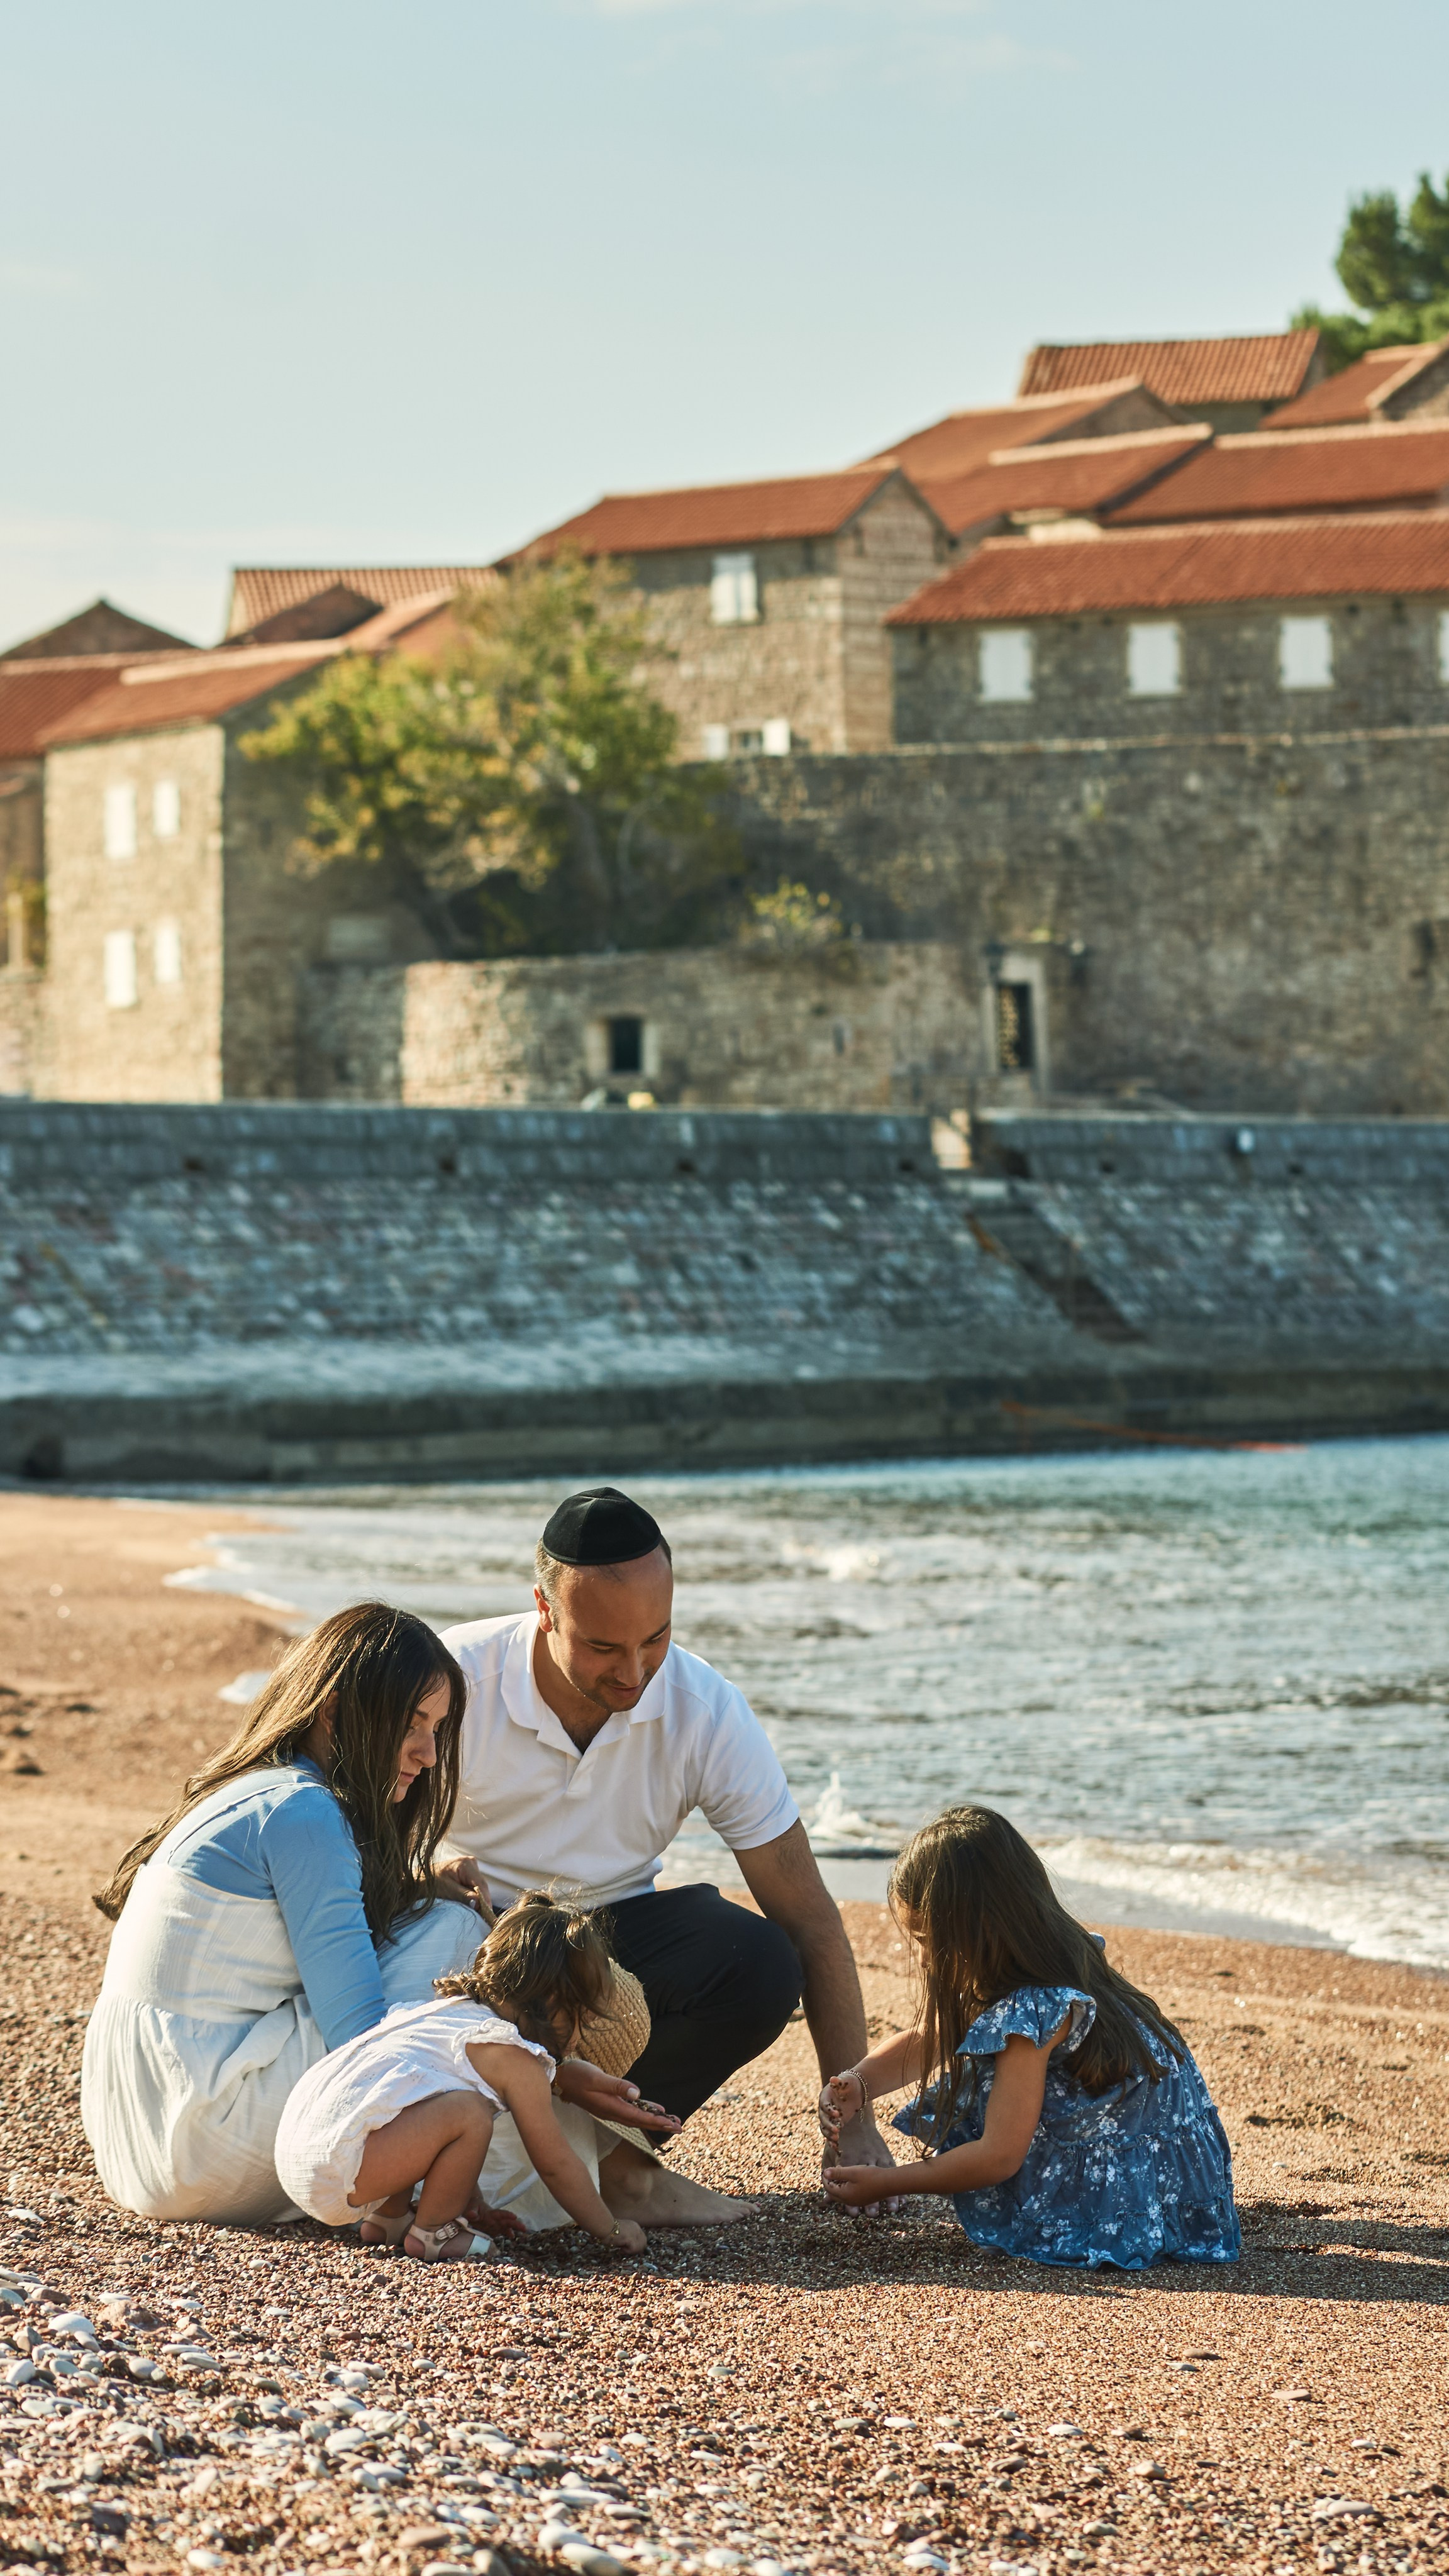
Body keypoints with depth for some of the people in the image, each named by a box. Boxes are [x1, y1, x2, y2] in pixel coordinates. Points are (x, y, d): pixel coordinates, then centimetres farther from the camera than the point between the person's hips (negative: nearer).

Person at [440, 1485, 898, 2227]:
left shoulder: (709, 1713, -15)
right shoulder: (453, 1681, -21)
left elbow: (808, 1918, -13)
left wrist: (853, 2120, -17)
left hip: (611, 1932, 2)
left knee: (761, 1966, -27)